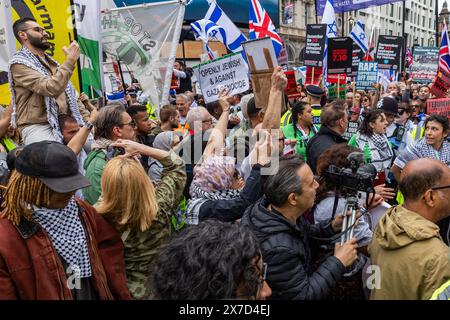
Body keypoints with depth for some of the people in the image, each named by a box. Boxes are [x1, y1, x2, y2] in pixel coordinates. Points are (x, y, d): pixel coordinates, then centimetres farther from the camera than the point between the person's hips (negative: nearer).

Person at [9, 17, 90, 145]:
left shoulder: (49, 61, 20)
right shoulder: (19, 63, -7)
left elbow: (71, 94, 22)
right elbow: (51, 88, -22)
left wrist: (87, 119, 11)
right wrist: (70, 60, -14)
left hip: (65, 124, 7)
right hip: (38, 127, -7)